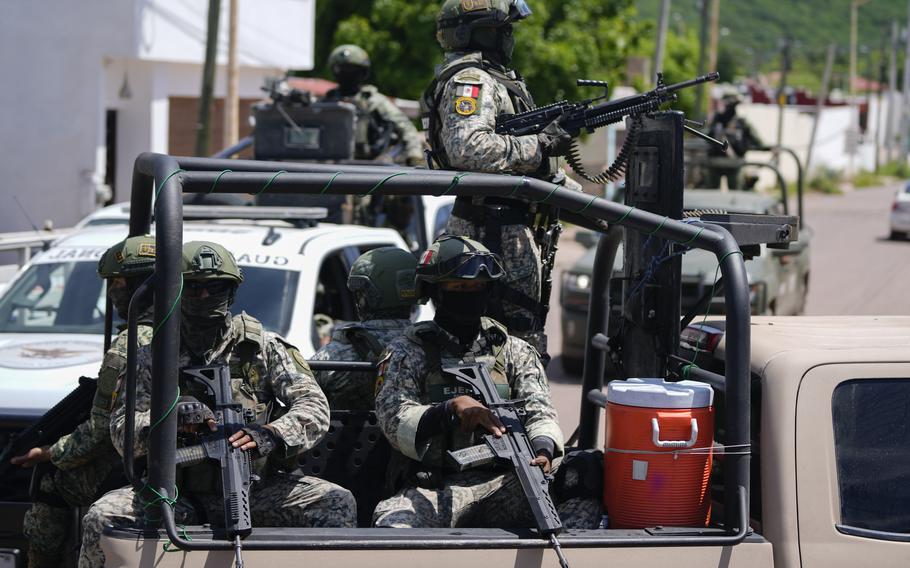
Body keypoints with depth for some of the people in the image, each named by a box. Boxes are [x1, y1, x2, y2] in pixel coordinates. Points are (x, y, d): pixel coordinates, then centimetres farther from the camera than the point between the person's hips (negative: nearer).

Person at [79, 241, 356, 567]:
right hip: (177, 495, 0)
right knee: (101, 519, -26)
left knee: (338, 504, -24)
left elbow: (313, 407, -3)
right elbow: (122, 432, 1)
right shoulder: (153, 357, 9)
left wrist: (270, 436, -24)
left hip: (253, 489, 0)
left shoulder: (264, 348, 7)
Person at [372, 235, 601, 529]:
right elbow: (394, 419, -2)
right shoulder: (407, 353, 12)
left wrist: (543, 449, -18)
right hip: (437, 489, -2)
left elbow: (540, 411, 6)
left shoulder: (515, 352, 19)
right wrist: (452, 408, -21)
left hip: (505, 482, 2)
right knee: (391, 518, -37)